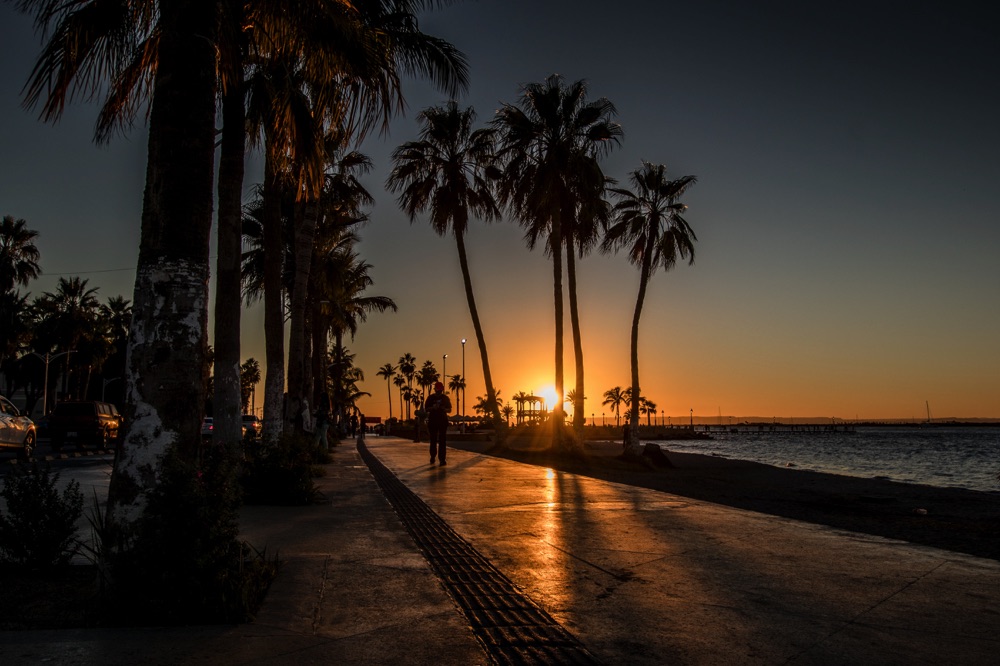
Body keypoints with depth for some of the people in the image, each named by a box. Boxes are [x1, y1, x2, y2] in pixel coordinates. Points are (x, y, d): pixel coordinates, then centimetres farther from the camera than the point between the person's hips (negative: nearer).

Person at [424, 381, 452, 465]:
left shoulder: (445, 398, 6)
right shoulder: (430, 397, 4)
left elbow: (449, 410, 8)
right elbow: (426, 409, 4)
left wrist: (443, 409, -13)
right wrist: (432, 407, -16)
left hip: (443, 421, 0)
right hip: (432, 421, 0)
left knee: (442, 440, -5)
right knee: (433, 440, 4)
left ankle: (442, 458, -8)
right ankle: (432, 457, 20)